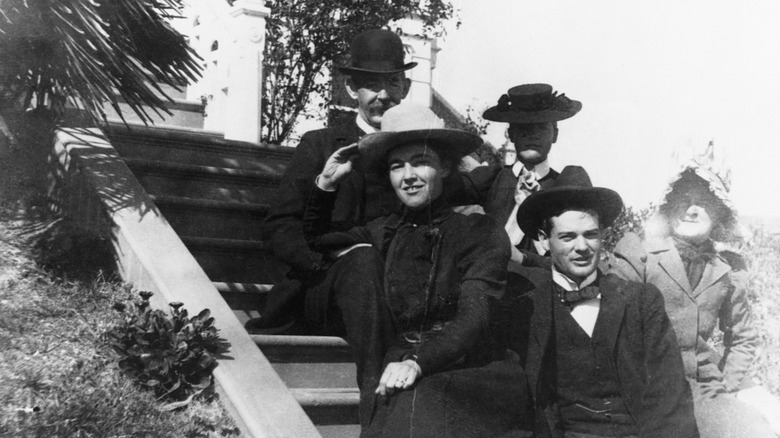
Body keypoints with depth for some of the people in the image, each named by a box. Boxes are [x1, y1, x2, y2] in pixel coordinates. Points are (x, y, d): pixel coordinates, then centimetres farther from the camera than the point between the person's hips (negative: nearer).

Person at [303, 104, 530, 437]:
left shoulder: (482, 234, -1)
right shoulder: (387, 232, 14)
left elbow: (472, 321, -13)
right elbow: (316, 239, 29)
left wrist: (417, 362, -29)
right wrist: (327, 183, 13)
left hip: (469, 370, -6)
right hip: (399, 383, 6)